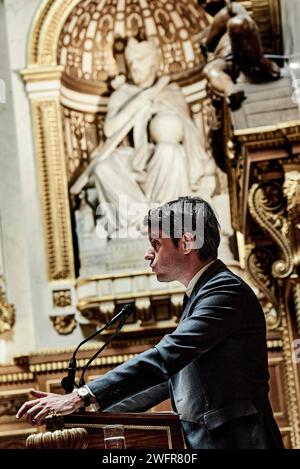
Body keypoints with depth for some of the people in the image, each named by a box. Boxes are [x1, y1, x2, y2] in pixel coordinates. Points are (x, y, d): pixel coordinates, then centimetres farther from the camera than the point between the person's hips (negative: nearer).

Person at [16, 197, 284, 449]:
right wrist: (100, 414, 14)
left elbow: (165, 358, -23)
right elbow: (170, 375, 21)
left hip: (234, 441, -9)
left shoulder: (226, 290, -14)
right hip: (203, 440, 9)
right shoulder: (198, 296, 18)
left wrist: (83, 398, -24)